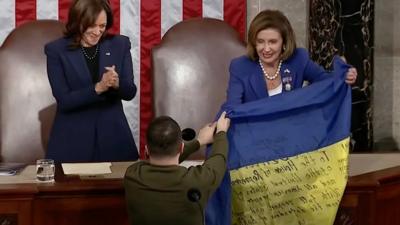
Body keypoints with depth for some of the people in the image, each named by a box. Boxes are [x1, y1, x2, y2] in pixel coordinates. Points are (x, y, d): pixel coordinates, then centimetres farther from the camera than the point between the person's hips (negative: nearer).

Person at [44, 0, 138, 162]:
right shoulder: (56, 50, -5)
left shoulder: (120, 45, 2)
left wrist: (117, 84, -21)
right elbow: (64, 100, -11)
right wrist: (98, 88, -24)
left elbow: (130, 92, 1)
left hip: (113, 137, 2)